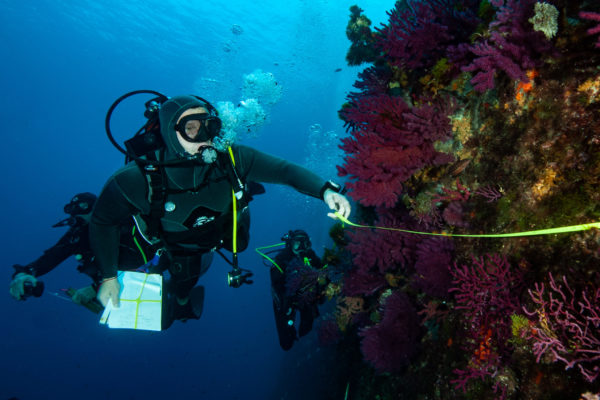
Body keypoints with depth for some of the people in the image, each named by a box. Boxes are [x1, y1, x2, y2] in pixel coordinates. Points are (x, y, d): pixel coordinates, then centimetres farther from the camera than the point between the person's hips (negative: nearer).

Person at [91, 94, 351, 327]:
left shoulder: (231, 160, -36)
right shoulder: (138, 179, -40)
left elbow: (284, 170, -34)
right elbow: (103, 221, -25)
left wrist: (325, 191, -51)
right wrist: (108, 277, -22)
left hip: (207, 244, 2)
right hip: (164, 247, -2)